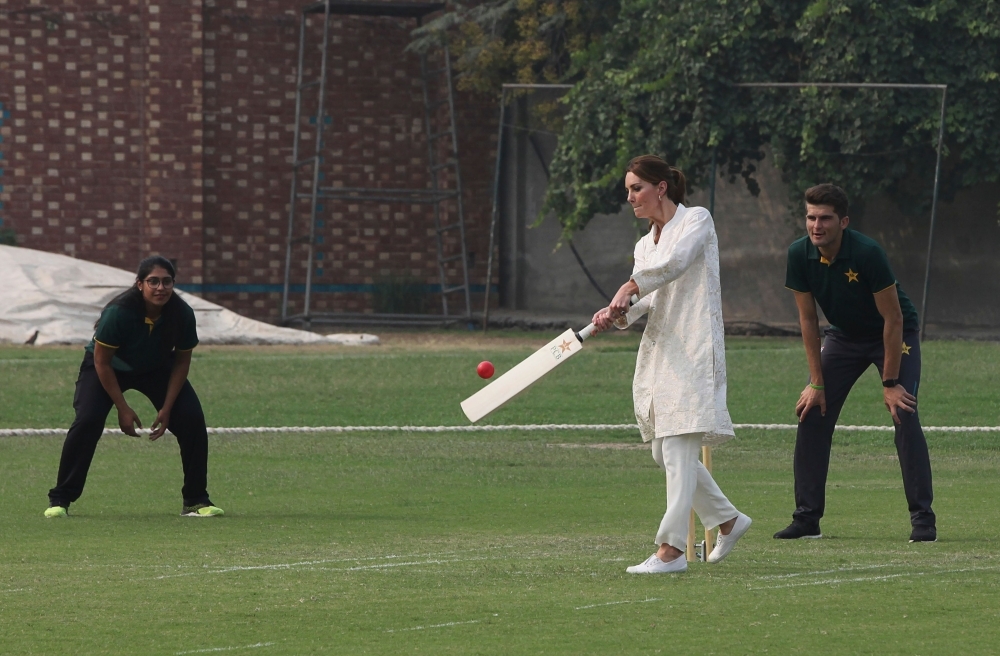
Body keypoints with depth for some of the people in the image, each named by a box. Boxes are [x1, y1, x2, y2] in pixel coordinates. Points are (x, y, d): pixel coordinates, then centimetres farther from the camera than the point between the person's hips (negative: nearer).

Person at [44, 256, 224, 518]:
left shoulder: (182, 314, -25)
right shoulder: (119, 312, -36)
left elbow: (181, 361, -10)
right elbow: (102, 362, -24)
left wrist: (166, 409, -14)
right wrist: (123, 409, -23)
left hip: (157, 368, 3)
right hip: (110, 368, -3)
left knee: (192, 420, -13)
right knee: (87, 420, -24)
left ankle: (196, 501, 2)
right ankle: (60, 500, -13)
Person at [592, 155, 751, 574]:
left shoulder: (697, 221, -1)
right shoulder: (645, 245, 19)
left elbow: (673, 262, -21)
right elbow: (646, 303, 7)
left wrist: (628, 288, -12)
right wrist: (617, 315, -14)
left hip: (693, 349, -8)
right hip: (658, 351, 8)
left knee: (678, 447, -13)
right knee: (664, 452, 10)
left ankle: (672, 549, -17)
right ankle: (728, 520, 26)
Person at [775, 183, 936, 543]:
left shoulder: (867, 253, -31)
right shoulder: (800, 255, -17)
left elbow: (893, 318, -24)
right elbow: (808, 319, -7)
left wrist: (890, 383, -23)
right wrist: (817, 382, -8)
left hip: (894, 336, -5)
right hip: (844, 336, 5)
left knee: (904, 416, -19)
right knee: (812, 415, -5)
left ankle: (923, 518, -14)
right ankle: (807, 518, 3)